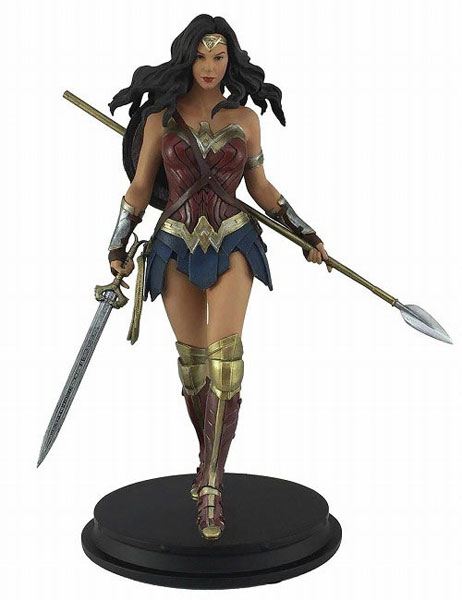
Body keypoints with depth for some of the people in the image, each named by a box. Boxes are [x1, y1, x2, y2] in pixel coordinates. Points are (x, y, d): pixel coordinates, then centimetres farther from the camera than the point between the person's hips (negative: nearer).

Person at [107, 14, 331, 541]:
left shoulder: (245, 118, 4)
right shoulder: (159, 117, 2)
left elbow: (261, 187, 13)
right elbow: (139, 188, 8)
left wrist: (307, 235, 13)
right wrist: (117, 249, 9)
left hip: (231, 244, -1)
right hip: (176, 246, 1)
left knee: (224, 352, -19)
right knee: (192, 360, 6)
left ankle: (210, 487, -16)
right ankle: (210, 460, 28)